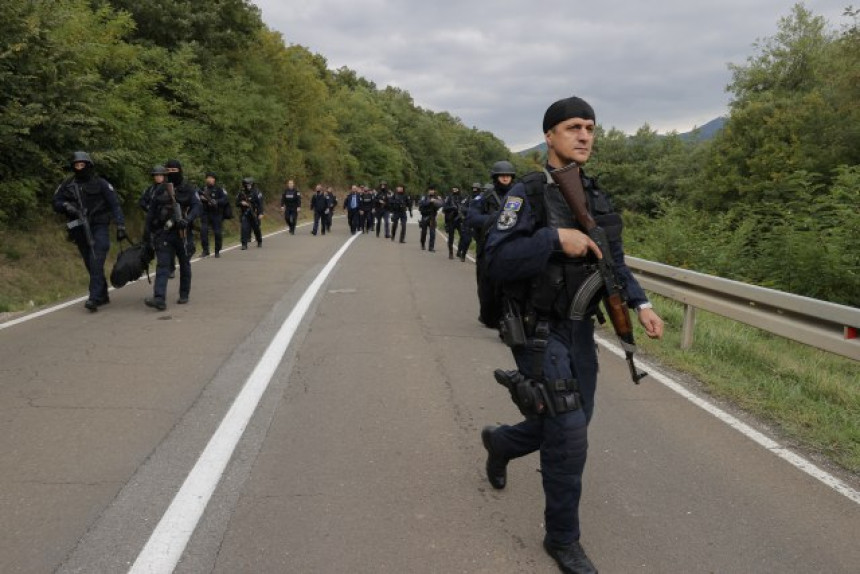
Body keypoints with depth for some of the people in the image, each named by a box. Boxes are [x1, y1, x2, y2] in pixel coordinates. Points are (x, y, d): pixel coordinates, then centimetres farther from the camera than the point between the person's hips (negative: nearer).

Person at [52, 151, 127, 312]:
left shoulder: (101, 184, -1)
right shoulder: (67, 184, 9)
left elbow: (114, 205, -5)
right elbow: (55, 202, 12)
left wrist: (120, 225, -14)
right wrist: (66, 206, -10)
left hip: (99, 228, -5)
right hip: (80, 230, 5)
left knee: (96, 263, -15)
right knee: (90, 265, 9)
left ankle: (94, 298, -20)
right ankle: (103, 296, 20)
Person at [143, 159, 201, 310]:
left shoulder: (189, 189, 0)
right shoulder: (160, 190, 9)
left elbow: (197, 207, -11)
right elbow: (151, 210, 12)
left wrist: (187, 220, -28)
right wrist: (147, 229, 7)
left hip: (183, 233, -1)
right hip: (163, 233, 1)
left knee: (184, 265, 12)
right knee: (162, 265, -9)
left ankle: (184, 295, 26)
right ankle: (159, 299, -18)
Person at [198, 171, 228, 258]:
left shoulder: (219, 189, -2)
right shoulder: (202, 189, 8)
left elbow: (226, 199, -13)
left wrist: (216, 202, -27)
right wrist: (201, 198, -9)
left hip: (216, 214, -2)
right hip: (205, 214, 2)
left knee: (217, 233, 0)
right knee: (203, 230, -14)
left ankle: (217, 251, 17)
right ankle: (205, 250, -5)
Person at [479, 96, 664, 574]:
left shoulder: (596, 196, 8)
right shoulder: (529, 194, -13)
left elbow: (614, 261, 13)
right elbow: (497, 260, -22)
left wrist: (641, 304, -1)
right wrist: (555, 238, -30)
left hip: (581, 329, 7)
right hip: (540, 333, -7)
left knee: (575, 423, 19)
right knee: (570, 436, -5)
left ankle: (501, 442, 47)